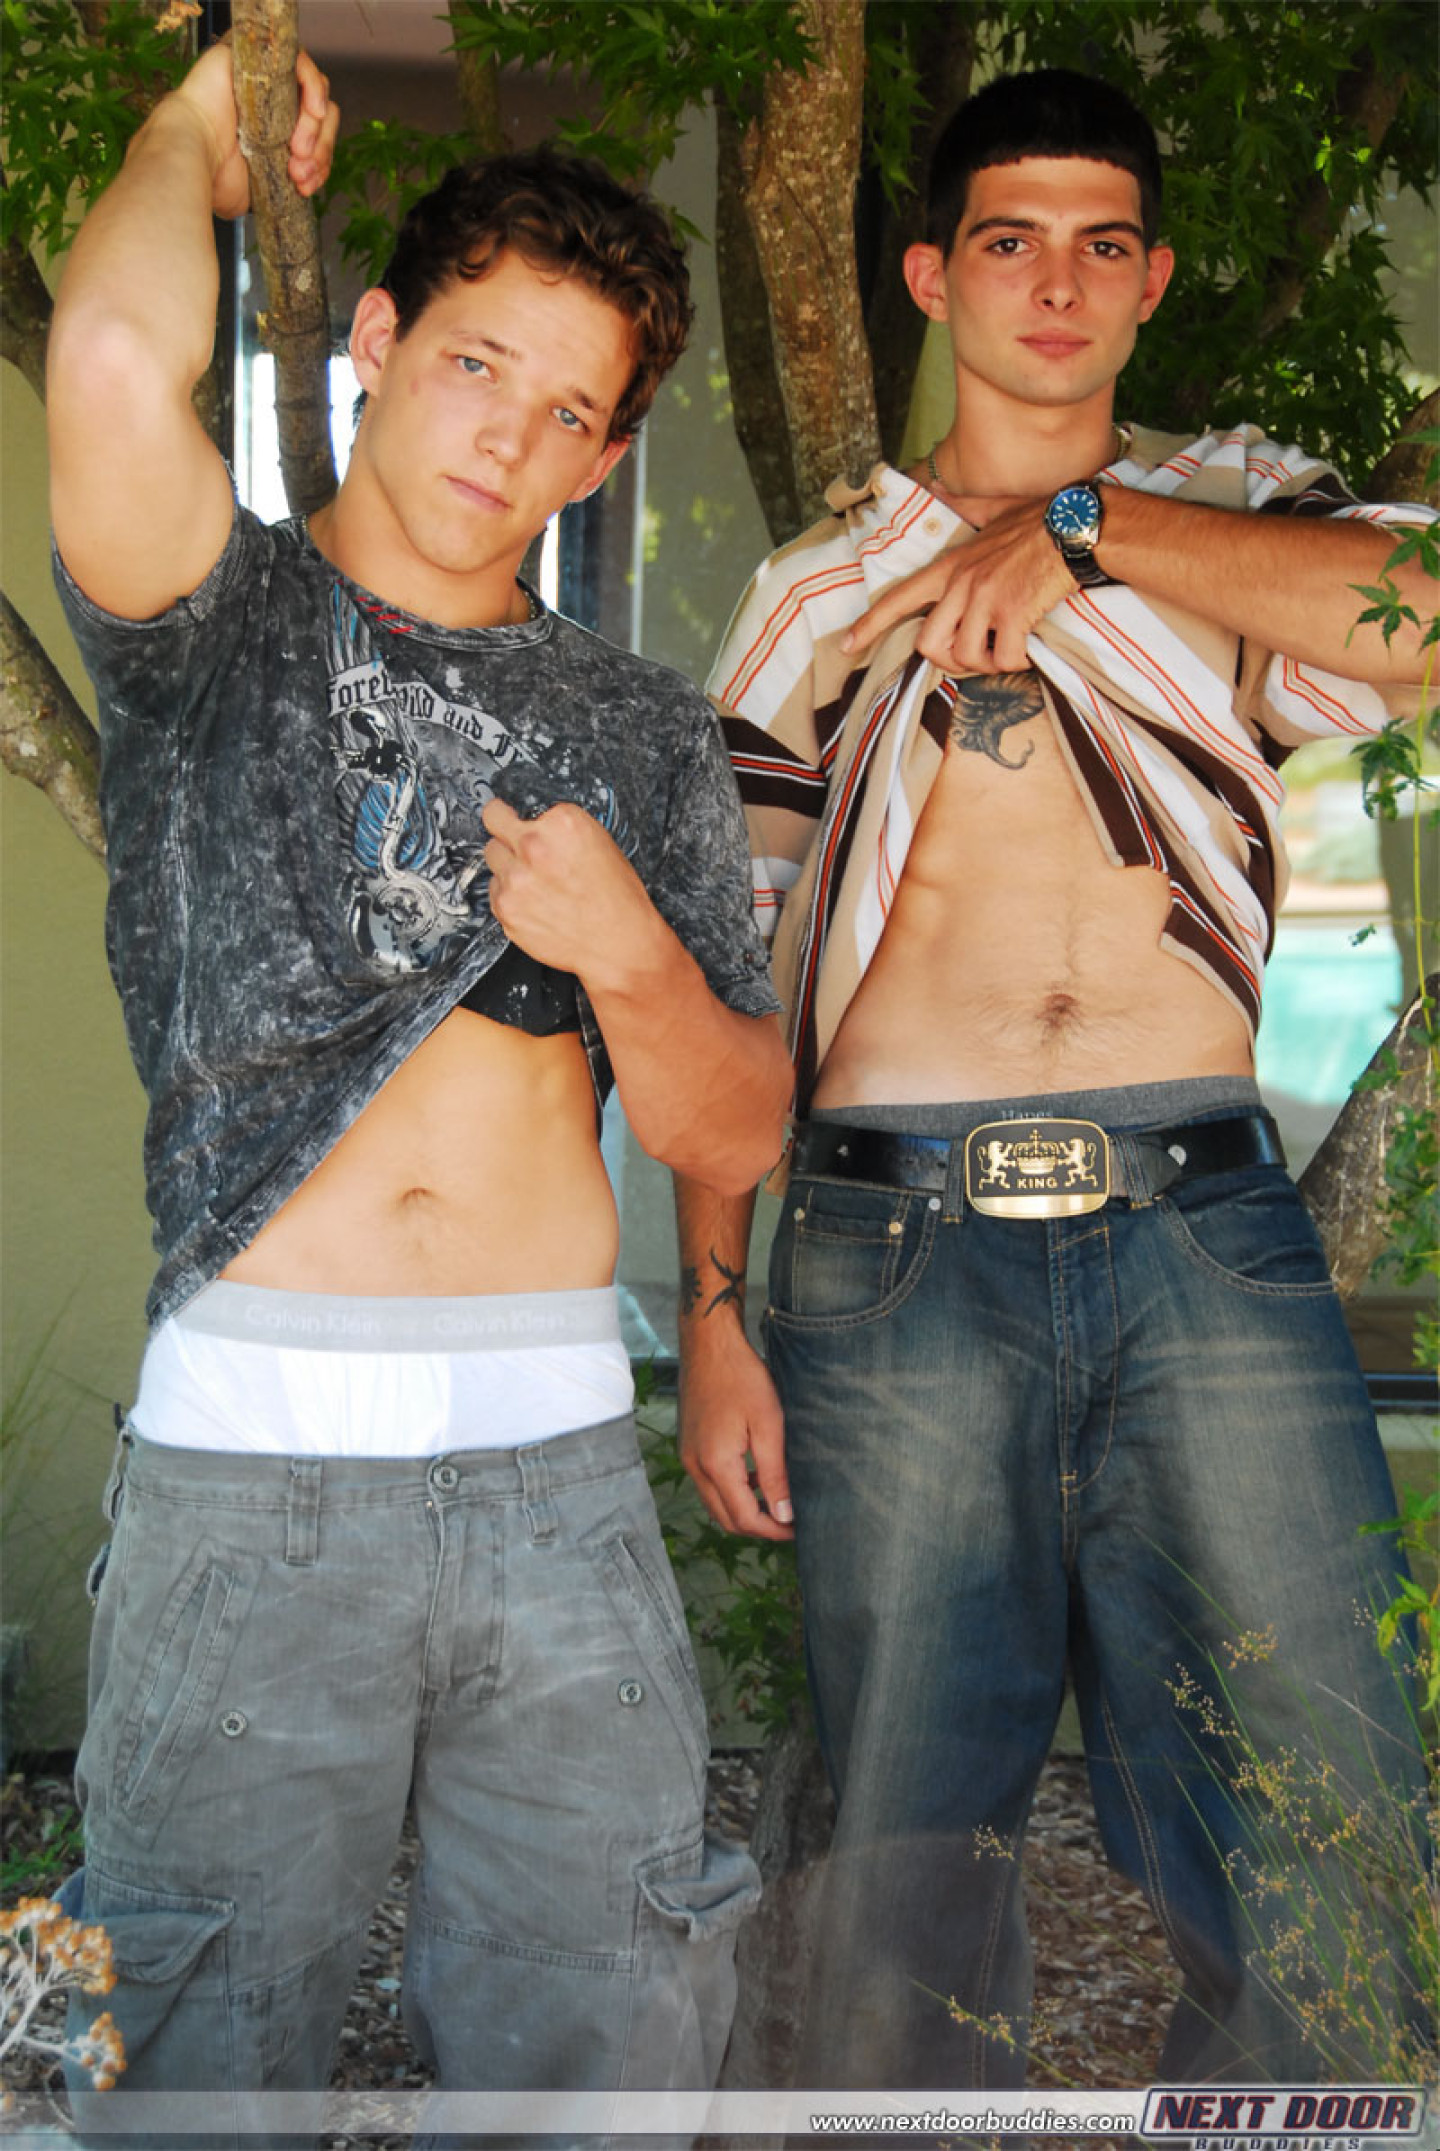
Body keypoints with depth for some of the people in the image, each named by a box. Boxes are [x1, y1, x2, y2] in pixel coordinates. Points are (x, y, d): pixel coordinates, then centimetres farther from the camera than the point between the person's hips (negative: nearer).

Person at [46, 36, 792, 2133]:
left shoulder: (642, 729, 15)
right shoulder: (226, 624, 5)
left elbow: (736, 1136, 12)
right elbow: (119, 363, -19)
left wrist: (629, 953, -8)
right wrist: (199, 128, 1)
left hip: (561, 1457, 3)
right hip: (250, 1447, -3)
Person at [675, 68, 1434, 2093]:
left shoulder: (1236, 508, 15)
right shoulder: (820, 588, 16)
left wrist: (1090, 523, -6)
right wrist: (710, 1310, 1)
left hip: (1206, 1235, 0)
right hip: (900, 1248, 0)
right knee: (913, 1836, 4)